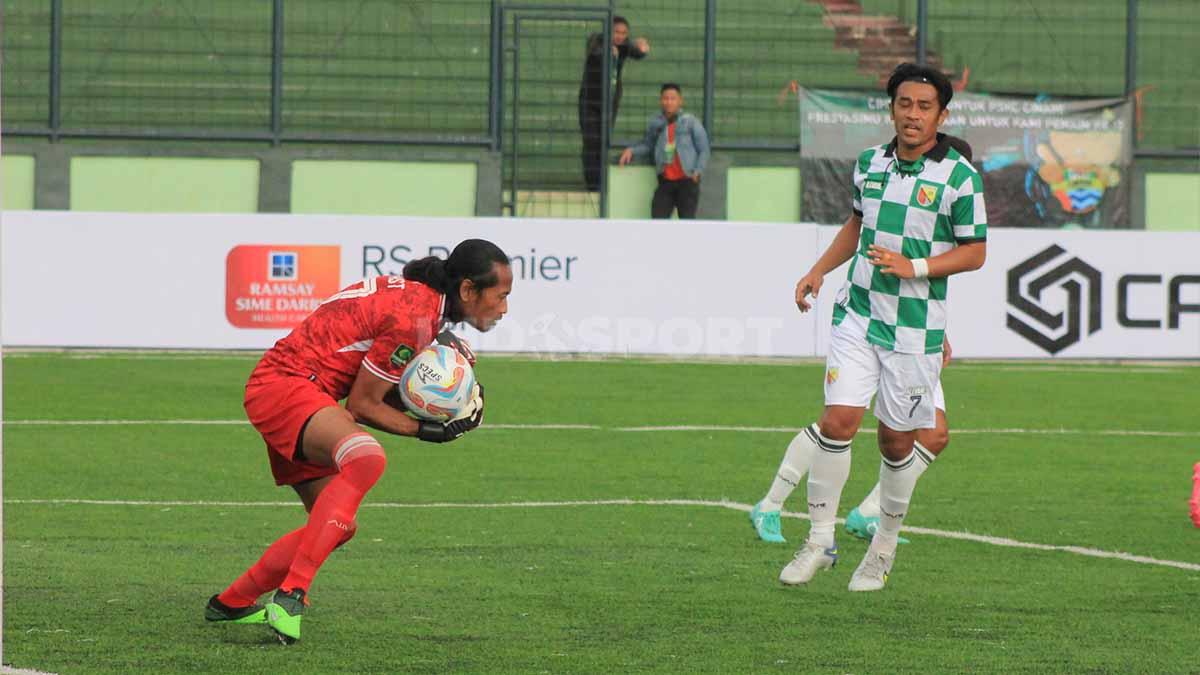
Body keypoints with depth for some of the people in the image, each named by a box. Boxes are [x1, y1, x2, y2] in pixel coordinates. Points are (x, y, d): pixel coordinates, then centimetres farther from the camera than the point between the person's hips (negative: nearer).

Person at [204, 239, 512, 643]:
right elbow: (361, 405, -14)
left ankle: (231, 602, 31)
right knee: (366, 457, -36)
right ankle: (289, 594, -38)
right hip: (285, 386, -11)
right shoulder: (413, 320, -20)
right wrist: (428, 431, -11)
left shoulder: (417, 295, 11)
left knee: (339, 525, 14)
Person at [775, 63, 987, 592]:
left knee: (897, 441, 5)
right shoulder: (870, 163, 7)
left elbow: (974, 252, -4)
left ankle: (884, 548, 25)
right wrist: (819, 270, 14)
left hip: (916, 327, -3)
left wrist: (914, 267, -16)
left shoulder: (959, 176, -7)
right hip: (858, 314, 3)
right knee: (838, 421, -11)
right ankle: (820, 540, 0)